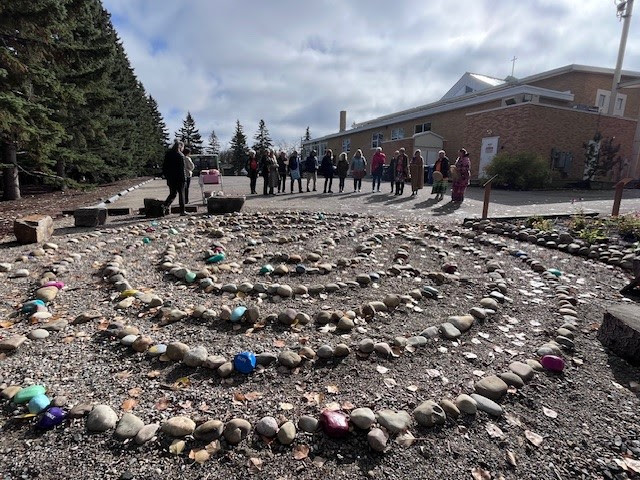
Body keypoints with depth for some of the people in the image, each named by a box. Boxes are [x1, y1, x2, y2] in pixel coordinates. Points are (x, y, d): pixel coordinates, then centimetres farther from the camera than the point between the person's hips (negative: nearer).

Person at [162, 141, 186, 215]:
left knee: (172, 193, 16)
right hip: (179, 178, -5)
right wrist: (183, 179, -12)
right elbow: (182, 169, -15)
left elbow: (164, 167, 11)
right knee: (181, 194, 5)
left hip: (170, 179, 5)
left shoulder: (168, 154, 8)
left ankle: (166, 205, -6)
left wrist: (166, 176, 16)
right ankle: (182, 211, 7)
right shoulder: (180, 155, -11)